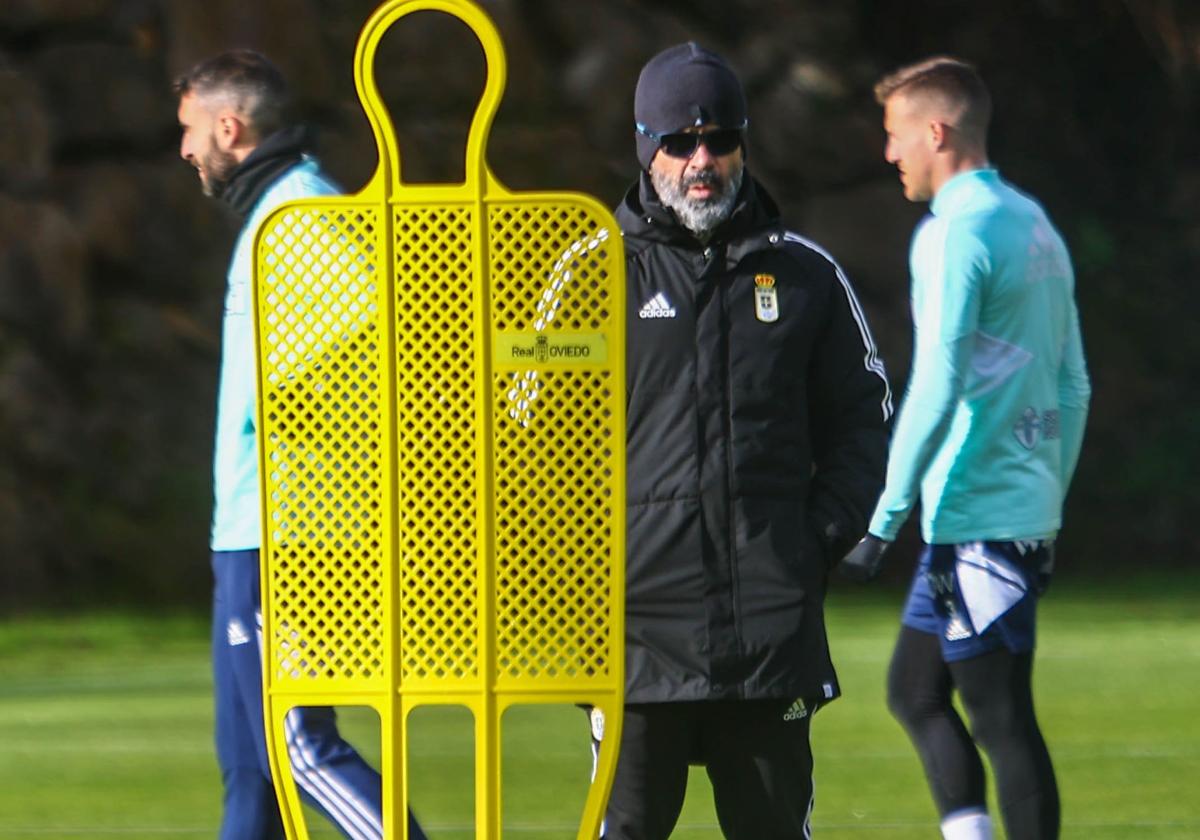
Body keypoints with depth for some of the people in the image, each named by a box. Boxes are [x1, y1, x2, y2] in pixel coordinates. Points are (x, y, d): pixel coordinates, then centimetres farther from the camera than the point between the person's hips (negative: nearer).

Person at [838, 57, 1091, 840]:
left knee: (1001, 718, -5)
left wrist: (882, 523, -17)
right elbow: (1073, 386, 18)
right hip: (1027, 508, 9)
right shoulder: (1036, 226, 14)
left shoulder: (955, 232, -13)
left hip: (974, 513, -9)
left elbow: (935, 391, -19)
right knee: (914, 691, 15)